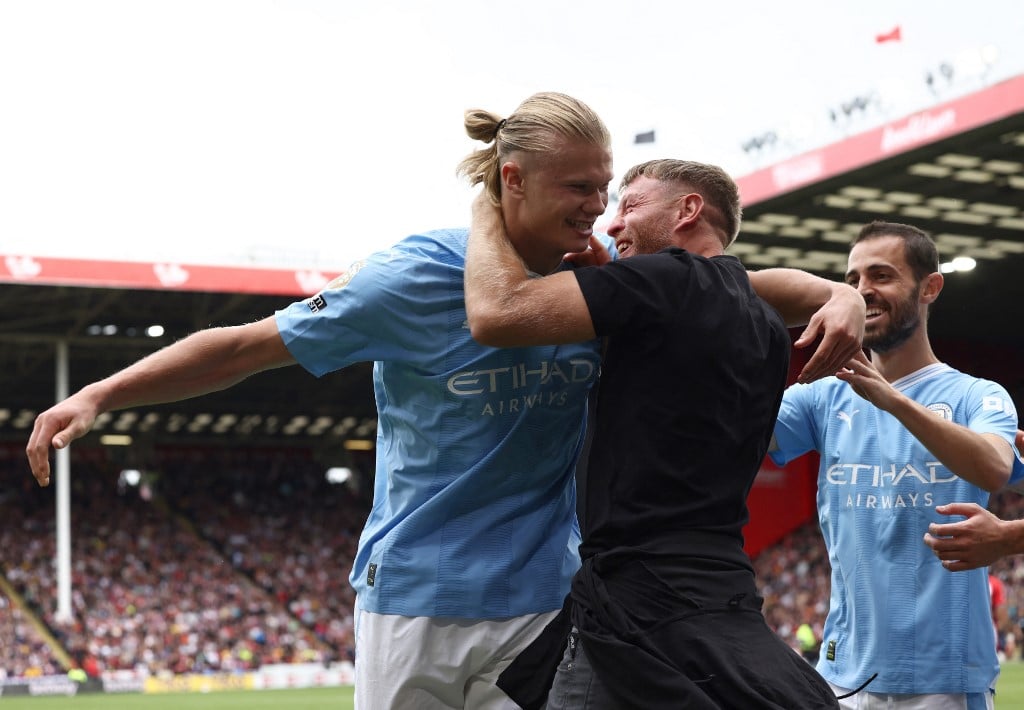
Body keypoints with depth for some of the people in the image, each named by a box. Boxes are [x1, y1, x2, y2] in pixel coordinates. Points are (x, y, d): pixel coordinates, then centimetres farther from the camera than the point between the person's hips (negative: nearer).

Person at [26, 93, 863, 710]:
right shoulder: (417, 277, -12)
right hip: (416, 599, -3)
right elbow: (248, 344, -8)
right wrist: (98, 396, -11)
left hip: (542, 601, 3)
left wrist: (832, 297, -14)